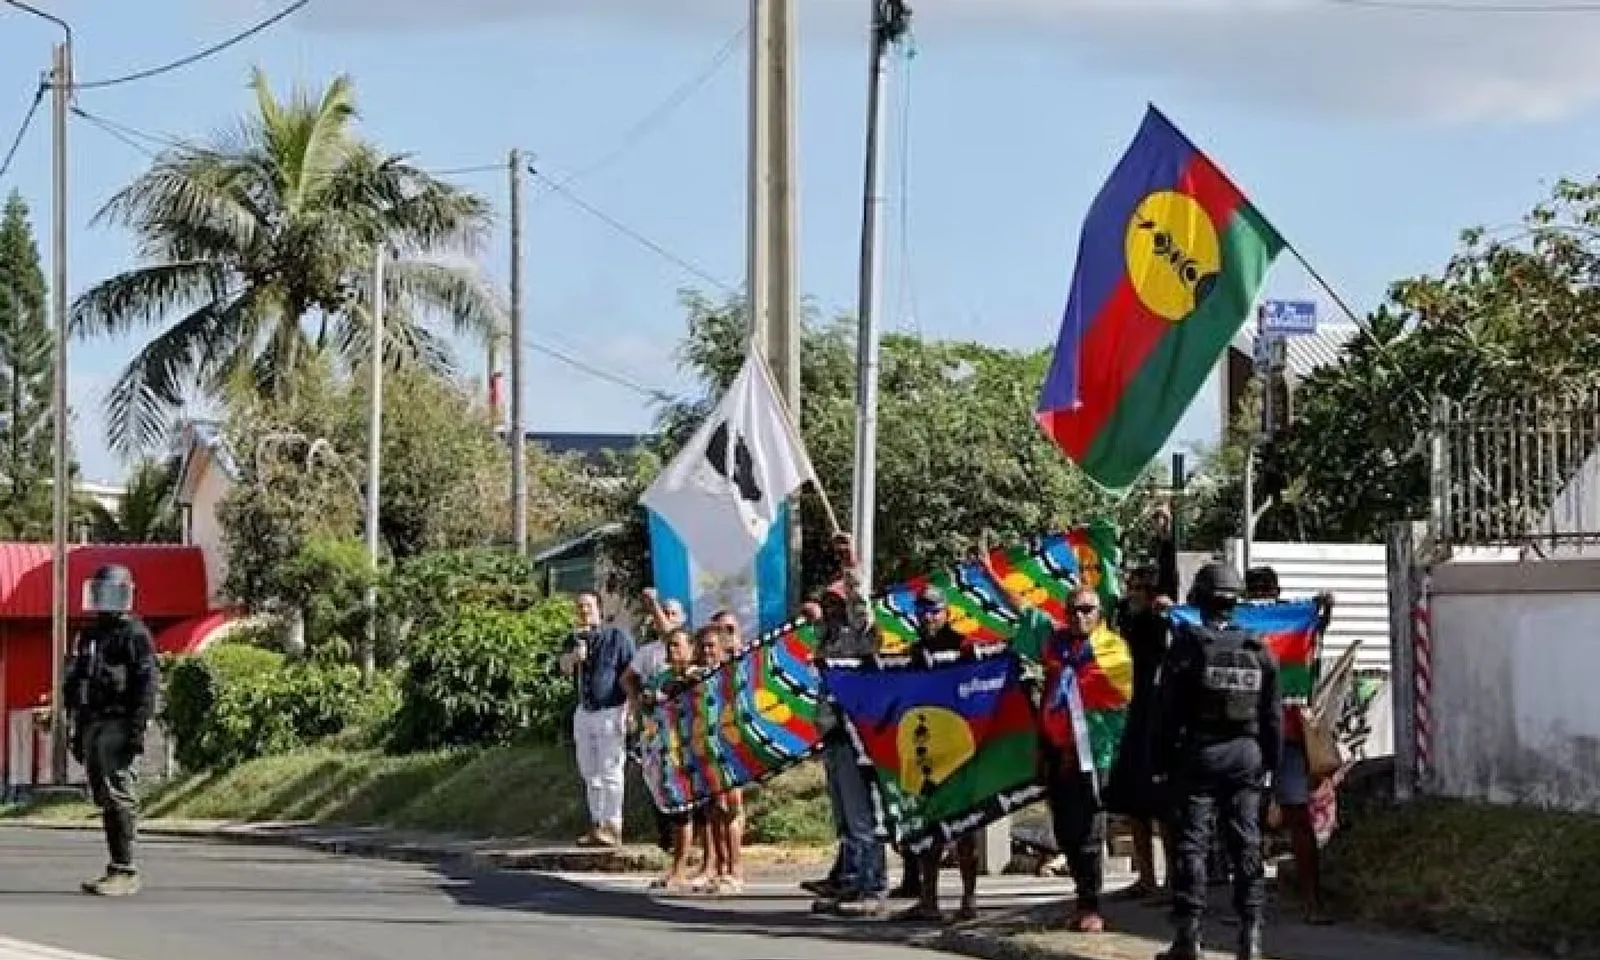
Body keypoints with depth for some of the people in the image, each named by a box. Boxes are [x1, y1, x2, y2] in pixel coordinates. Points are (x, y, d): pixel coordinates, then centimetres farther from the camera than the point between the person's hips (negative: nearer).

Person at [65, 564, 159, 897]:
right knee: (104, 801, 8)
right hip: (92, 726, 8)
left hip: (118, 728, -8)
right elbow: (74, 686, 24)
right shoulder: (88, 636, 19)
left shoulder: (134, 634, -6)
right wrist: (76, 732, 19)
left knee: (119, 799, -12)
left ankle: (125, 872, -13)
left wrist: (137, 729, -20)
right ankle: (117, 870, 12)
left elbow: (147, 684, -13)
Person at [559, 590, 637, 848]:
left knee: (610, 773, -9)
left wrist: (627, 710, -16)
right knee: (590, 773, 9)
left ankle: (612, 828, -10)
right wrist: (574, 655, -24)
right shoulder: (575, 638, 11)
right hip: (584, 712, 7)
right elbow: (564, 668, -2)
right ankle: (596, 826, 15)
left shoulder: (616, 636, -7)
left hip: (611, 712, -7)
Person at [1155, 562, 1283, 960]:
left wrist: (1166, 759, 0)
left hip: (1199, 754, -3)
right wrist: (1270, 760, 16)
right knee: (1246, 844, 7)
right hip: (1246, 756, 3)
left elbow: (1169, 710, -6)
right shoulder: (1259, 651, 4)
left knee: (1192, 842, 0)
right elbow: (1273, 714, 8)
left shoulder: (1188, 647, -7)